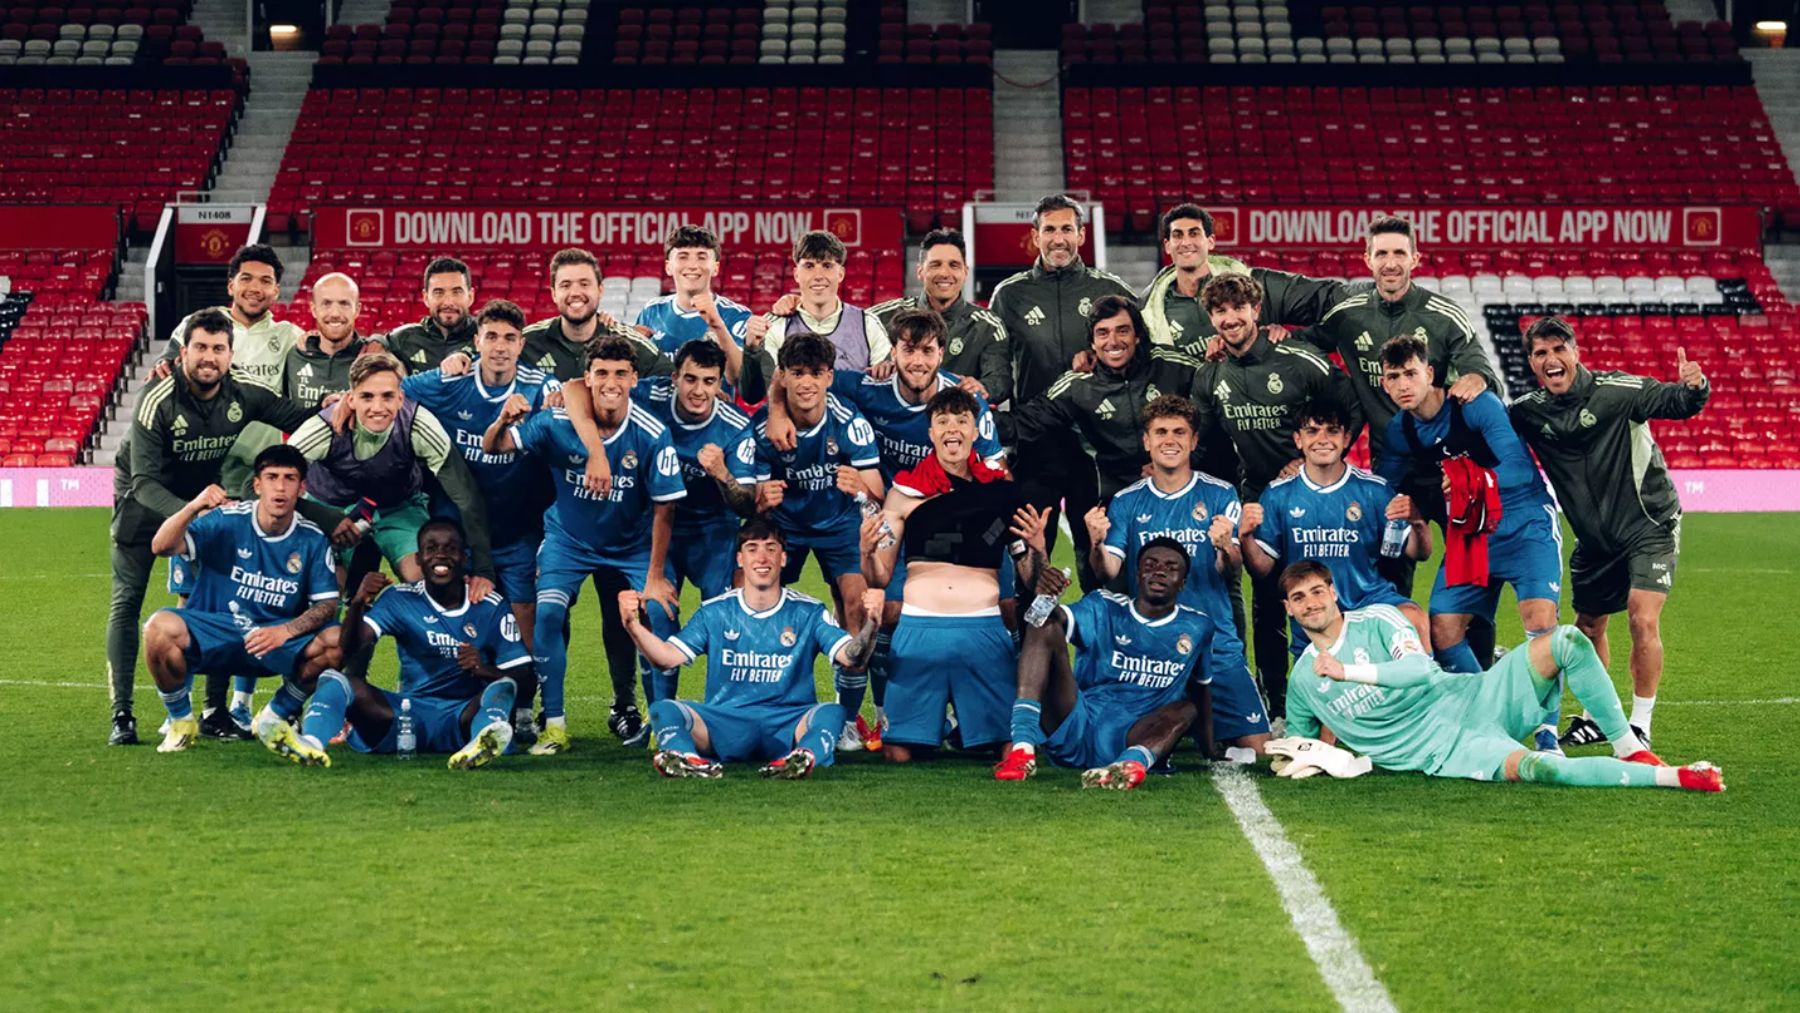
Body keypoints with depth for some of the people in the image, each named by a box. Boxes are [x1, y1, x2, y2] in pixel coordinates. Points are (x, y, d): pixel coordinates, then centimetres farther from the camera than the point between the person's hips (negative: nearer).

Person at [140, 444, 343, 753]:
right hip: (211, 635, -2)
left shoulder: (313, 539, -3)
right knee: (161, 626, -33)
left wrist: (286, 631, -23)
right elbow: (161, 547, -19)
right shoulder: (226, 521, -9)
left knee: (338, 642, -25)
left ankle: (274, 718, 3)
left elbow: (327, 605, -4)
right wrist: (193, 507, -37)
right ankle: (181, 721, -4)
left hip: (276, 646, 2)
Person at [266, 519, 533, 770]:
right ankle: (310, 743, -53)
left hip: (464, 716, -1)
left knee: (503, 686, -31)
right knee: (334, 679, -19)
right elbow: (350, 648, -7)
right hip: (409, 712, 2)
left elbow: (521, 672, -2)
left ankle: (482, 744, -67)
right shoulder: (401, 600, 6)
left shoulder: (491, 608, 3)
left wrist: (486, 670, -24)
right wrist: (357, 604, -26)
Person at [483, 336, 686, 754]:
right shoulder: (558, 422, -20)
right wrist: (503, 421, -43)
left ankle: (625, 707, 16)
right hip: (567, 540, 0)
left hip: (630, 546, 0)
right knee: (548, 614, -21)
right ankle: (554, 723, -9)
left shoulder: (652, 435, -22)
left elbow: (664, 508, -15)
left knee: (659, 614, -13)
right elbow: (492, 447, -18)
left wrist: (655, 577, -13)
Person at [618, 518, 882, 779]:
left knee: (830, 713, -32)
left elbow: (850, 657, -4)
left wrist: (869, 626, -25)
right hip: (725, 726, 1)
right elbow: (668, 657, 5)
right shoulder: (715, 612, 12)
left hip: (789, 727, -1)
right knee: (663, 709, -24)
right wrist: (634, 625, -12)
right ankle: (691, 761, -57)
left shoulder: (808, 612, 8)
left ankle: (804, 757, -64)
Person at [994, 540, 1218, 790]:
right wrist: (1044, 598, -36)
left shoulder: (1196, 627, 12)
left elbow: (1201, 688, 21)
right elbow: (1060, 618, -13)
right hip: (1073, 729, -1)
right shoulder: (1103, 609, 5)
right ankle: (1022, 749, -36)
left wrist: (1209, 753, 16)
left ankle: (1133, 762, -56)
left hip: (1131, 742, 1)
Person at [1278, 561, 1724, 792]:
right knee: (1529, 767, -35)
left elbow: (1420, 668, -13)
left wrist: (1348, 670, -16)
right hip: (1443, 752, -1)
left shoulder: (1375, 620, 3)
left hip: (1470, 700, 1)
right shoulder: (1302, 679, 9)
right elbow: (1298, 741, 25)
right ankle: (1674, 777, -30)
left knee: (1566, 641, -24)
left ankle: (1629, 750, -14)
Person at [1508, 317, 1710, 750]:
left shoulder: (1615, 391, -19)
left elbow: (1674, 402, -25)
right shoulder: (1529, 411, -5)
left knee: (1643, 621, -17)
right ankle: (1596, 717, 33)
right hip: (1594, 538, 5)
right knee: (1587, 628, 14)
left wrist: (1694, 388, -49)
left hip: (1649, 527, -5)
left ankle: (1640, 726, -5)